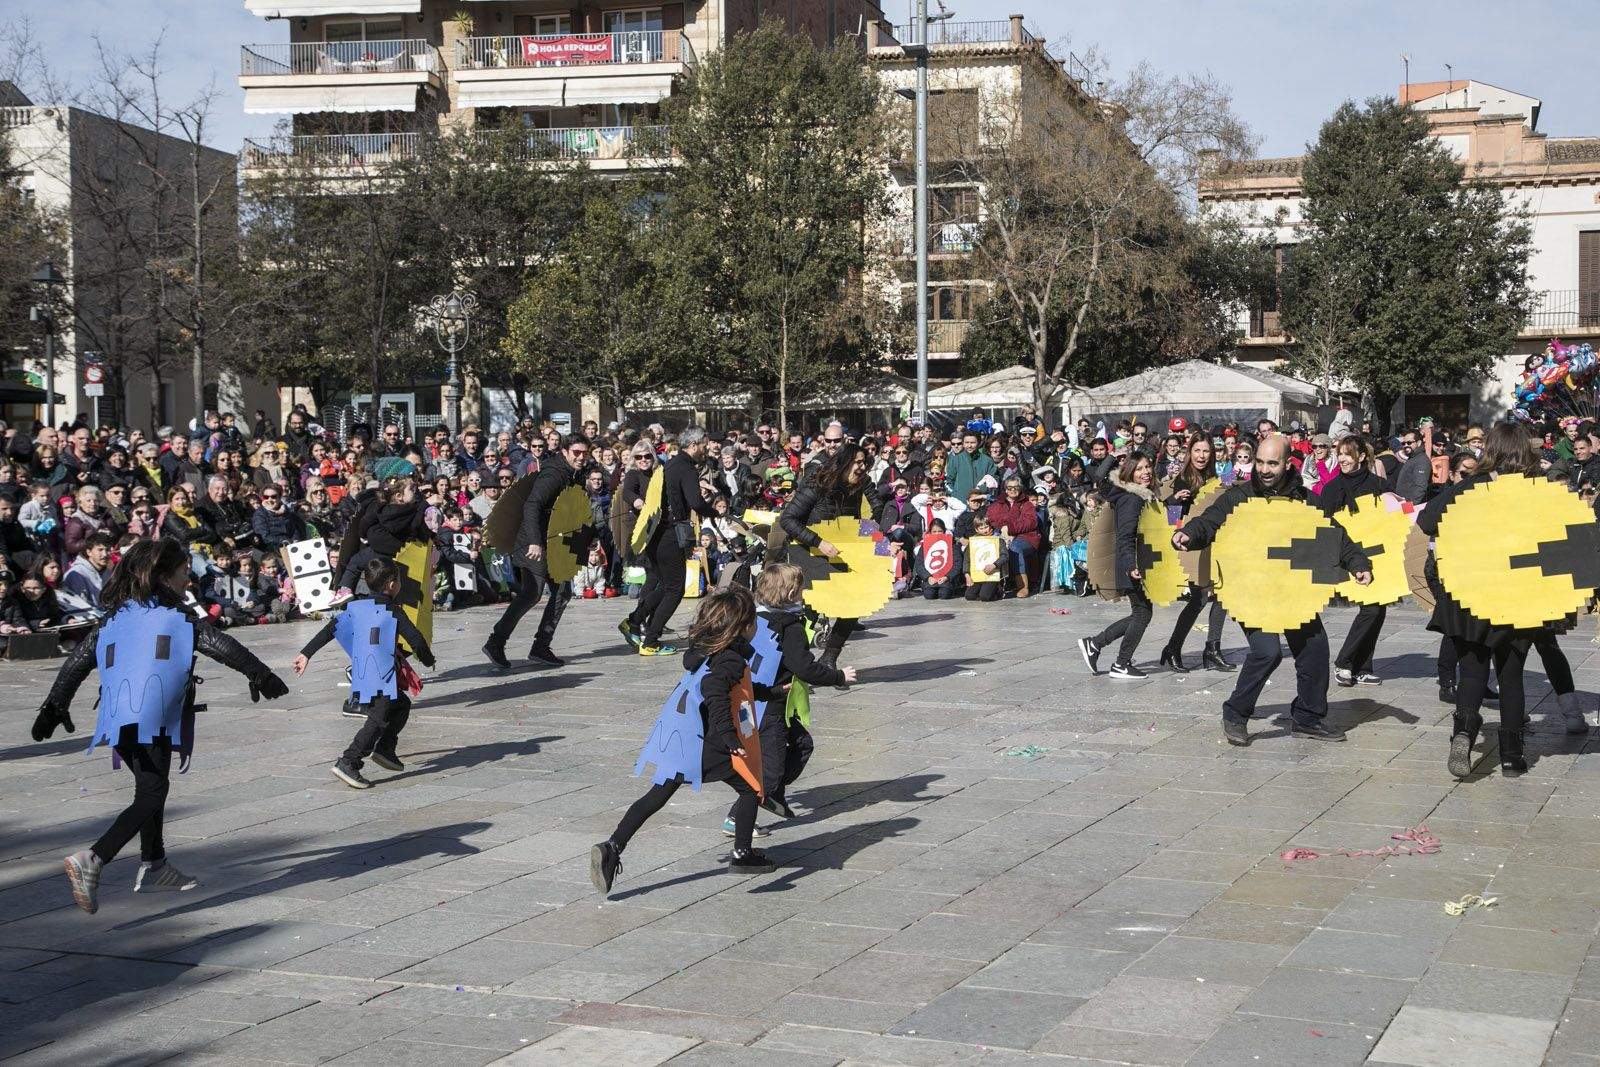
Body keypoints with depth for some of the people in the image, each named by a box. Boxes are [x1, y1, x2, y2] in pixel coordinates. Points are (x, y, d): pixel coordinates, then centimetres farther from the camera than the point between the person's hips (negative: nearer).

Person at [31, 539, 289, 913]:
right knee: (150, 797, -7)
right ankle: (91, 860, -24)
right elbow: (222, 647, -2)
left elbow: (76, 662, 16)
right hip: (153, 721, -7)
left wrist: (55, 707, 21)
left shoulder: (115, 616, 18)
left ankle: (153, 867, 29)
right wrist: (261, 674, 8)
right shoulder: (176, 615, 2)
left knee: (151, 787, 23)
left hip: (117, 720, 7)